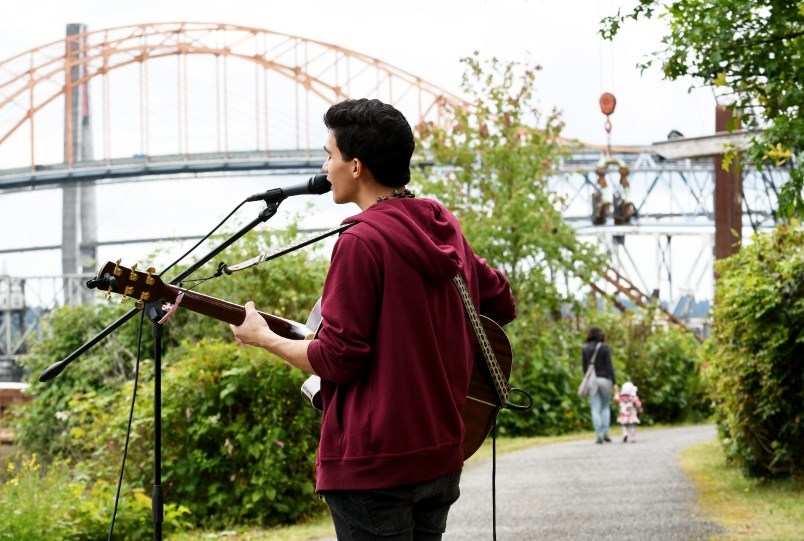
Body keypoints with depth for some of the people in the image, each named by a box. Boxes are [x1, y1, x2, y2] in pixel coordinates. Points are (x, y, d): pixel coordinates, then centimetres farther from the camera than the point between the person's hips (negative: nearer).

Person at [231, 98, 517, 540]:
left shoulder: (362, 241, -15)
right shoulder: (443, 229, 8)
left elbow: (336, 359, -15)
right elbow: (502, 304, 21)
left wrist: (264, 338, 0)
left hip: (374, 462, -8)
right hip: (441, 455, 8)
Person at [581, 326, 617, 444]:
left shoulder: (585, 349, 4)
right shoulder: (604, 347, -5)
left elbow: (584, 367, 8)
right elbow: (609, 366, -8)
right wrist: (614, 382, -6)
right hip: (604, 379, -2)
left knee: (595, 409, 1)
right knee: (605, 406, 14)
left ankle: (598, 435, -9)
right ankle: (605, 432, 4)